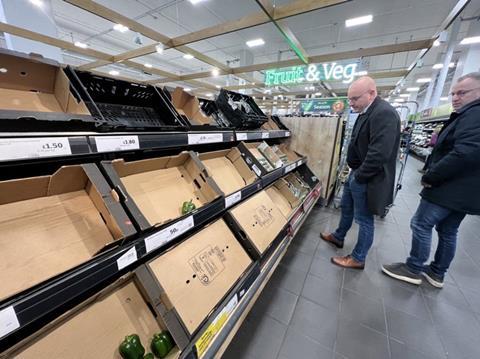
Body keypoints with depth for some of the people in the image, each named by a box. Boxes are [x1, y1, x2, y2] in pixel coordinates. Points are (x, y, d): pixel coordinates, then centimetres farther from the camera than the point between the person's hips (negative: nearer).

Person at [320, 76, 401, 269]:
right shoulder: (366, 113, 9)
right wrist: (354, 172, 10)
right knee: (346, 207, 23)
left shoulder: (384, 113, -21)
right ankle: (338, 237, 45)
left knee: (364, 219, 6)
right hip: (356, 173, 10)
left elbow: (379, 153, -27)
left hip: (367, 179, -9)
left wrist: (360, 176, -17)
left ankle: (358, 258, 25)